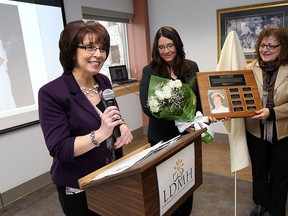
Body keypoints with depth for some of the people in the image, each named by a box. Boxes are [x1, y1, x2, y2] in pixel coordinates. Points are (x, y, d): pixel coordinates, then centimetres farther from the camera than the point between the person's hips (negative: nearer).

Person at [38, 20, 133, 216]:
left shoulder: (103, 81, -1)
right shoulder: (52, 93, -20)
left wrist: (123, 127, -12)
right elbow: (59, 149, -22)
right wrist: (100, 134, -34)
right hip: (79, 188, -6)